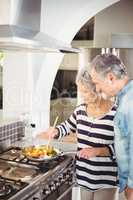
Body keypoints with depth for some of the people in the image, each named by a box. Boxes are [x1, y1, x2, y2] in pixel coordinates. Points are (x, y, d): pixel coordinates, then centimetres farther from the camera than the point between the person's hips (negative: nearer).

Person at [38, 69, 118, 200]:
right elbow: (67, 126, 17)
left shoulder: (115, 114, -17)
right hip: (84, 174, 5)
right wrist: (55, 131, -2)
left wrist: (98, 151, -25)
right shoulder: (80, 110, 1)